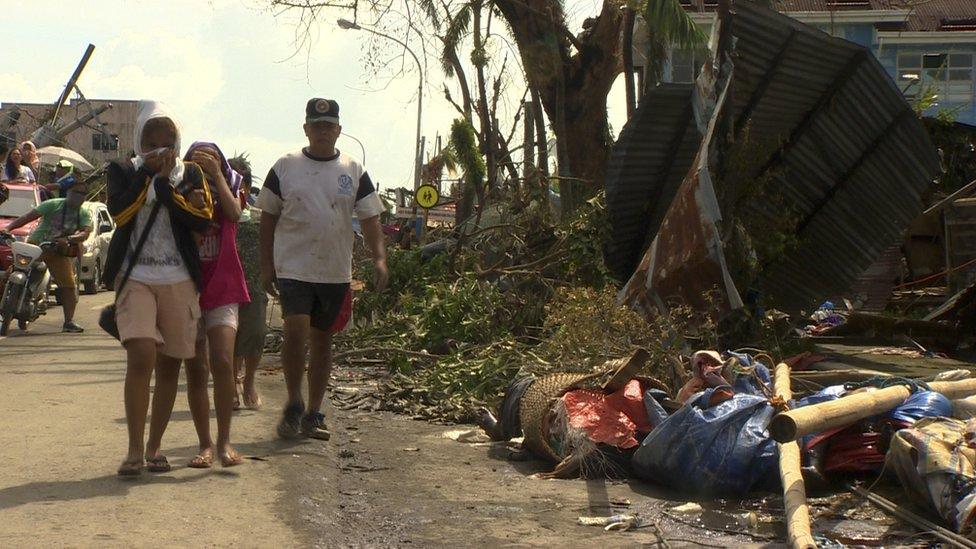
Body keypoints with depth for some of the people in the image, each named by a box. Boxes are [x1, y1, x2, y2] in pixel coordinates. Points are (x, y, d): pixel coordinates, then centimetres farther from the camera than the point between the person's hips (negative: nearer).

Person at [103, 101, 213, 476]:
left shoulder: (190, 174, 9)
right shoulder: (123, 172, 7)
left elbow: (203, 219, -6)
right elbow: (118, 210, -12)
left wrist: (165, 184, -11)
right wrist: (147, 171, -12)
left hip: (179, 279, 2)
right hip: (135, 277, -2)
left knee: (170, 363, 6)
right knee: (141, 357, -17)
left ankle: (154, 448, 17)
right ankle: (135, 450, -12)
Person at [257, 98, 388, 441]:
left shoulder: (353, 172, 6)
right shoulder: (286, 167, 2)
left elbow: (369, 217, 3)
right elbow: (268, 218, 5)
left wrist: (379, 258, -12)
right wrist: (266, 265, 0)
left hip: (336, 271, 3)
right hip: (293, 268, -2)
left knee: (322, 340, 9)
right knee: (296, 332, -17)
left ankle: (313, 415, 19)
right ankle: (294, 405, 1)